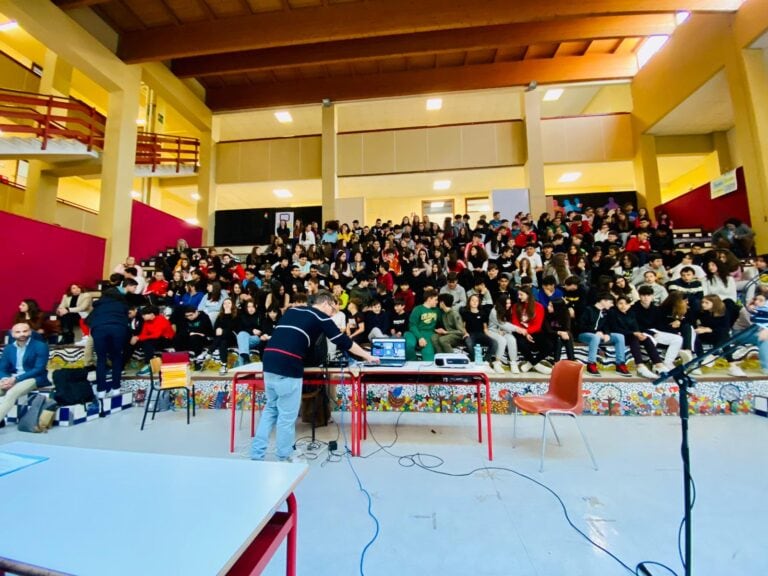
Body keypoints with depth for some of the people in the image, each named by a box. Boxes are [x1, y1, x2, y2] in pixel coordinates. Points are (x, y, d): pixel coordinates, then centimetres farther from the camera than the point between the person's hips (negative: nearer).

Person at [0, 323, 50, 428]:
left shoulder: (40, 346, -7)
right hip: (11, 378, 6)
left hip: (34, 378, -6)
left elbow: (39, 369, -13)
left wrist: (16, 379, -20)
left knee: (11, 393, -30)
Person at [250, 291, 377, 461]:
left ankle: (256, 455, 28)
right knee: (287, 414, 9)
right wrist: (367, 356, 18)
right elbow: (342, 341, 8)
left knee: (271, 408, 22)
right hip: (288, 365, -7)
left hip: (269, 360, 7)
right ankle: (284, 458, 23)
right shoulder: (321, 316, 4)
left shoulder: (292, 310, 22)